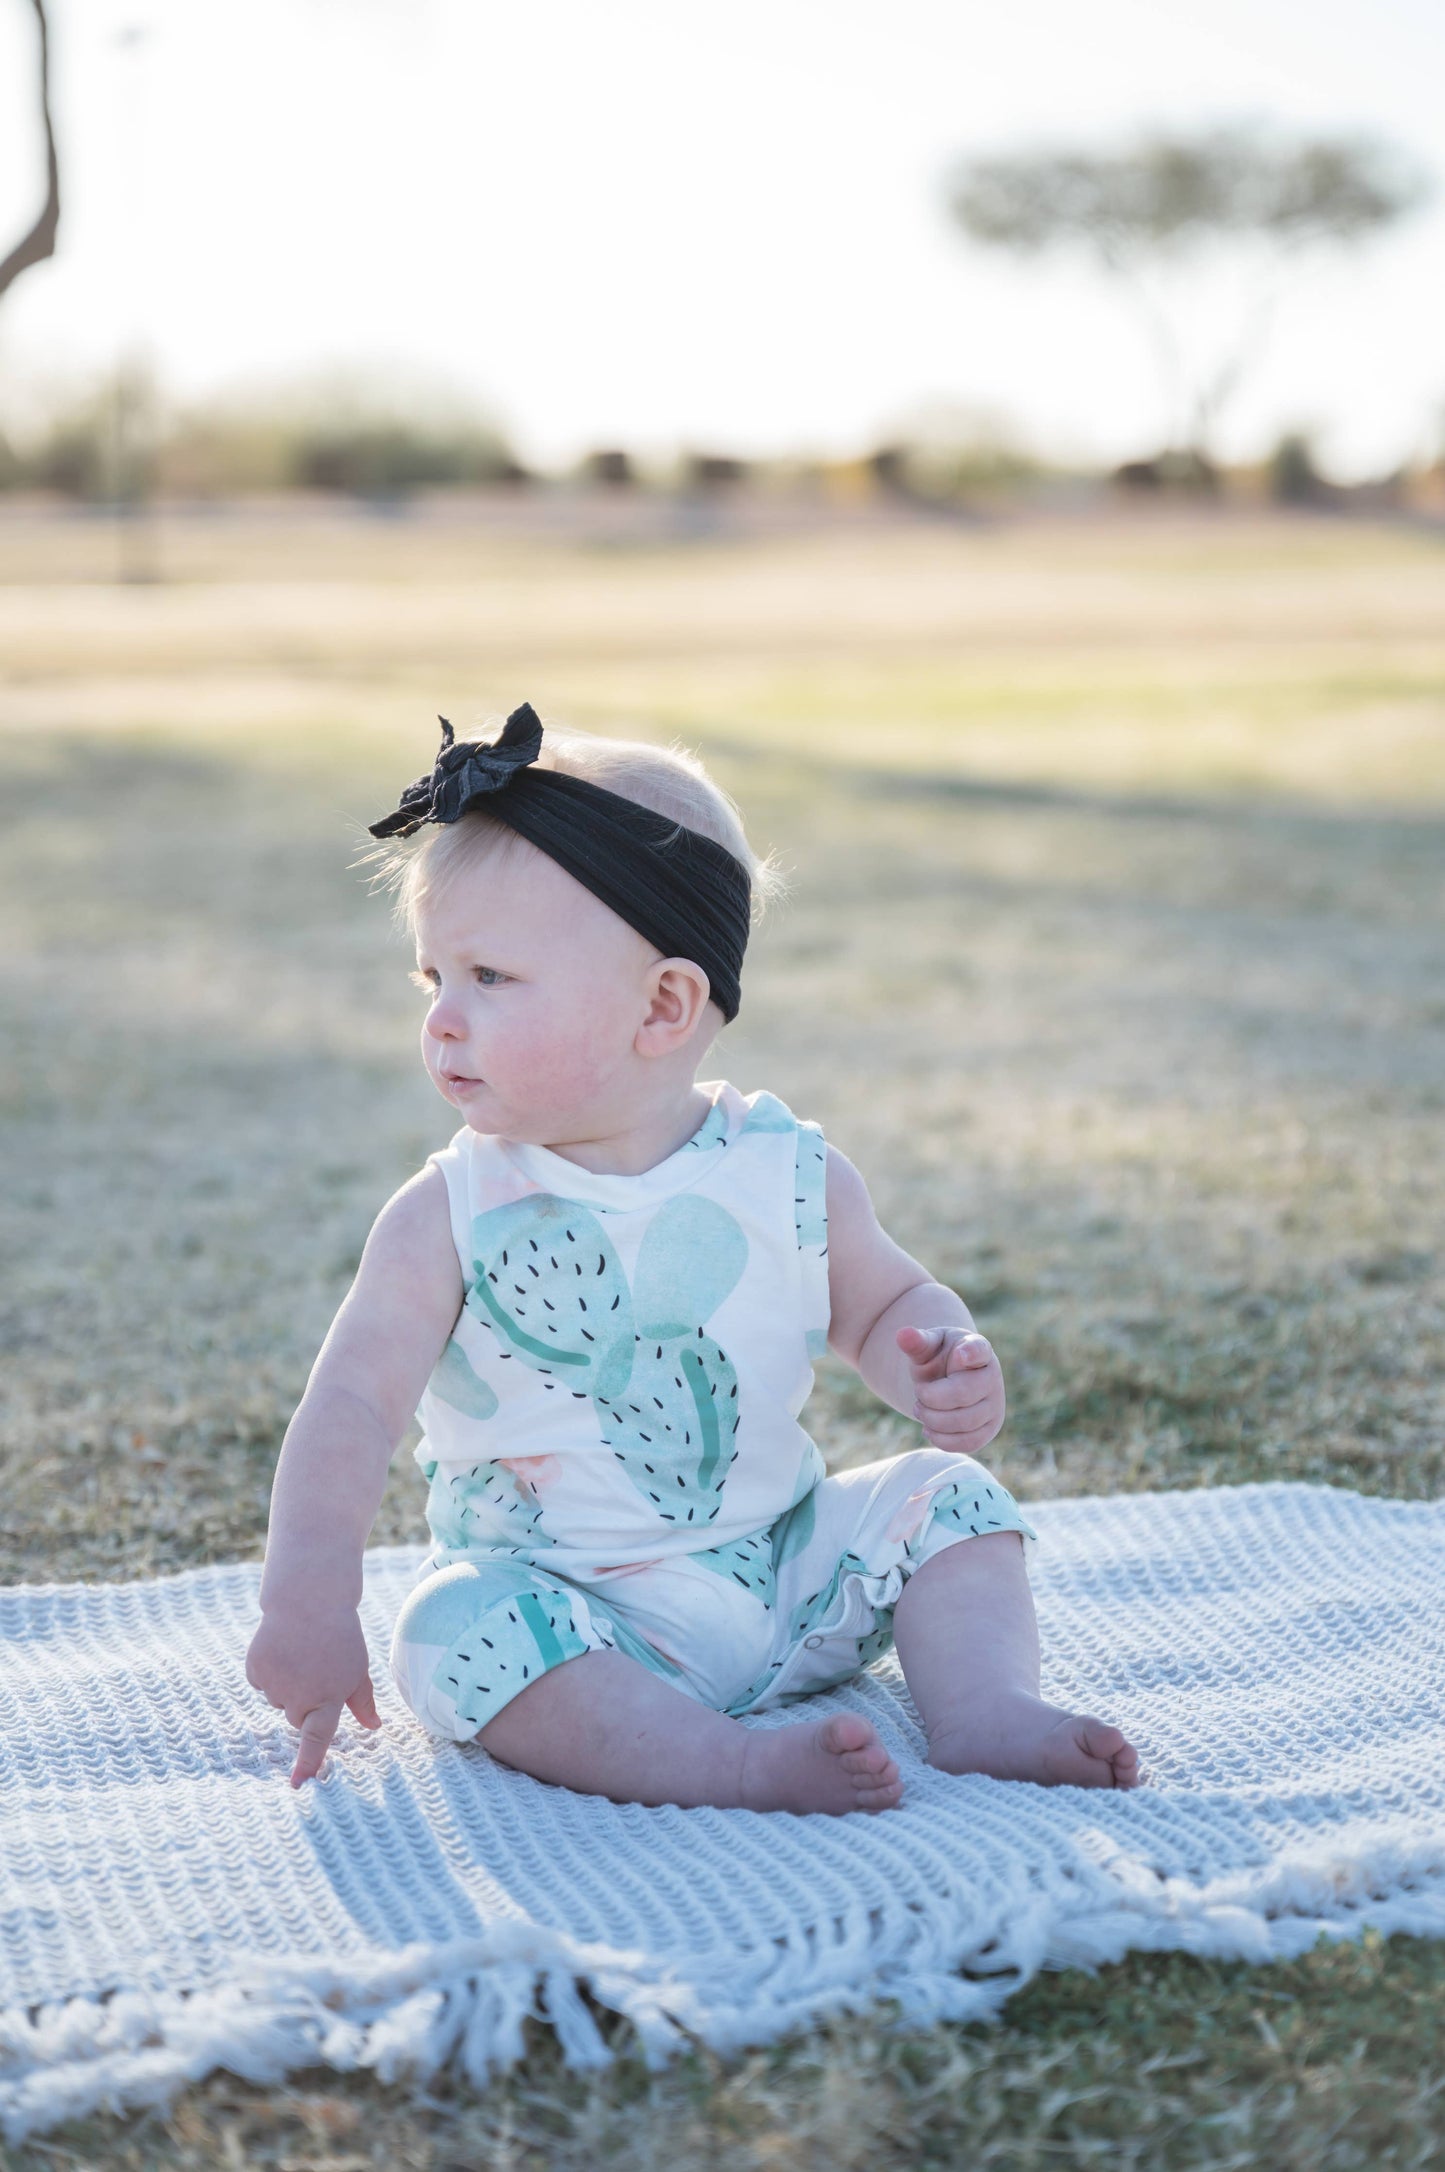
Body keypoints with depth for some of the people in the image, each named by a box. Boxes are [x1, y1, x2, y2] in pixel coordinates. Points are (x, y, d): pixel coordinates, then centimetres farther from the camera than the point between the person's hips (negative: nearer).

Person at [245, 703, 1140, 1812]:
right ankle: (740, 1763, -37)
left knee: (943, 1498, -7)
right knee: (456, 1627, -30)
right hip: (563, 1605, -2)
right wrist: (309, 1603, -26)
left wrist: (942, 1367, -12)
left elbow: (886, 1303, 12)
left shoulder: (792, 1176, -5)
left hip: (779, 1569, 2)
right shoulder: (451, 1219, -10)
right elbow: (353, 1407, -15)